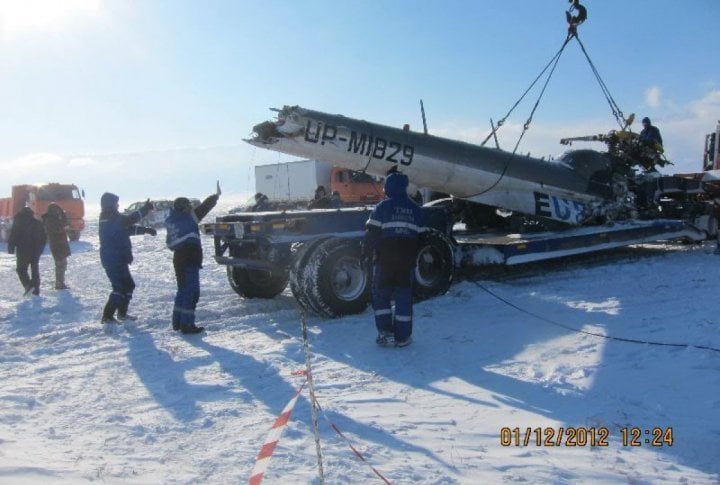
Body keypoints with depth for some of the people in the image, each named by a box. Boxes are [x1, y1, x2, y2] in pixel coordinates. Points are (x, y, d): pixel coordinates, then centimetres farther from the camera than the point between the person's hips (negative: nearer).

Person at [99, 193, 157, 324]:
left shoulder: (109, 219, 15)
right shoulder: (112, 218, -15)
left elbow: (128, 228, 19)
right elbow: (130, 220, -24)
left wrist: (145, 230, 13)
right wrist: (145, 209, -16)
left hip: (117, 260, 10)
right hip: (114, 260, -10)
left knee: (128, 285, 18)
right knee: (120, 287, -8)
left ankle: (122, 313, 28)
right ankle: (107, 316, -4)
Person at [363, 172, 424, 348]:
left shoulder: (382, 207, -5)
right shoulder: (415, 209, 10)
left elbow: (371, 234, -9)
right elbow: (419, 236, 13)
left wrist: (366, 255, -2)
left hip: (385, 260, -3)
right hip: (407, 261, 4)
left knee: (381, 295, 9)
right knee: (404, 297, 9)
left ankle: (385, 332, 2)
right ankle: (402, 337, 11)